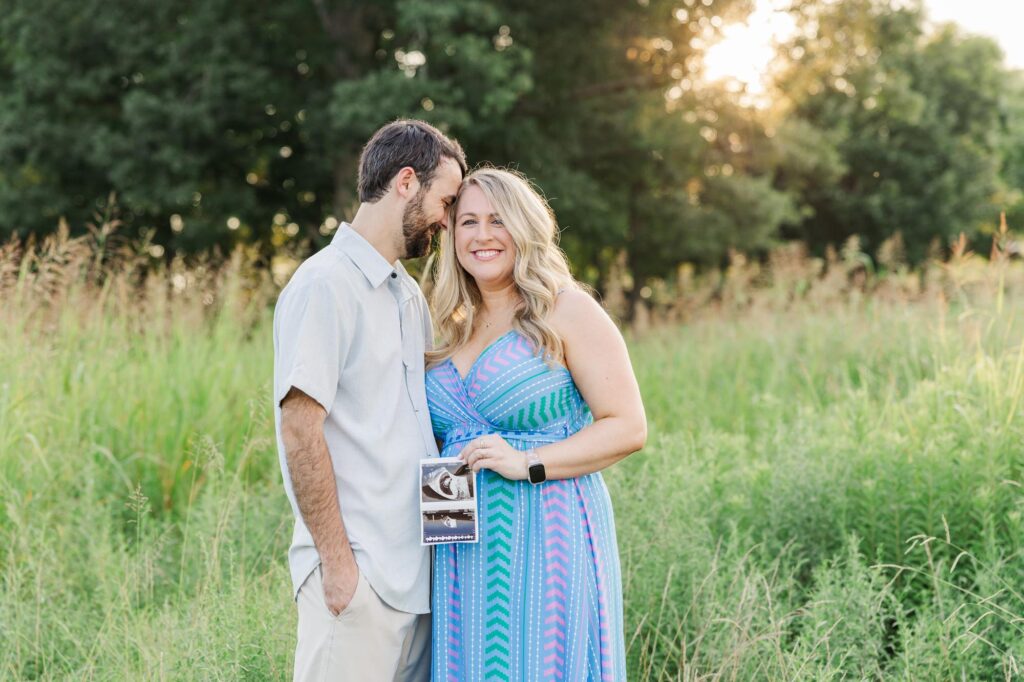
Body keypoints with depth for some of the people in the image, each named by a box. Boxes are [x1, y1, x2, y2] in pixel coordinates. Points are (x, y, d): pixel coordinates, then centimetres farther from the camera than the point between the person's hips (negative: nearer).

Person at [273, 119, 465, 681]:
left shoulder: (409, 294, 18)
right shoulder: (325, 284, -10)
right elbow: (299, 430, -16)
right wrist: (337, 564, -17)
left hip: (417, 570, 8)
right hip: (359, 575, -8)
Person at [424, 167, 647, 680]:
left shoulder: (566, 311, -5)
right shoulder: (456, 327, 15)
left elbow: (628, 427, -10)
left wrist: (528, 464, -19)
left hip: (546, 538, -6)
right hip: (466, 549, 6)